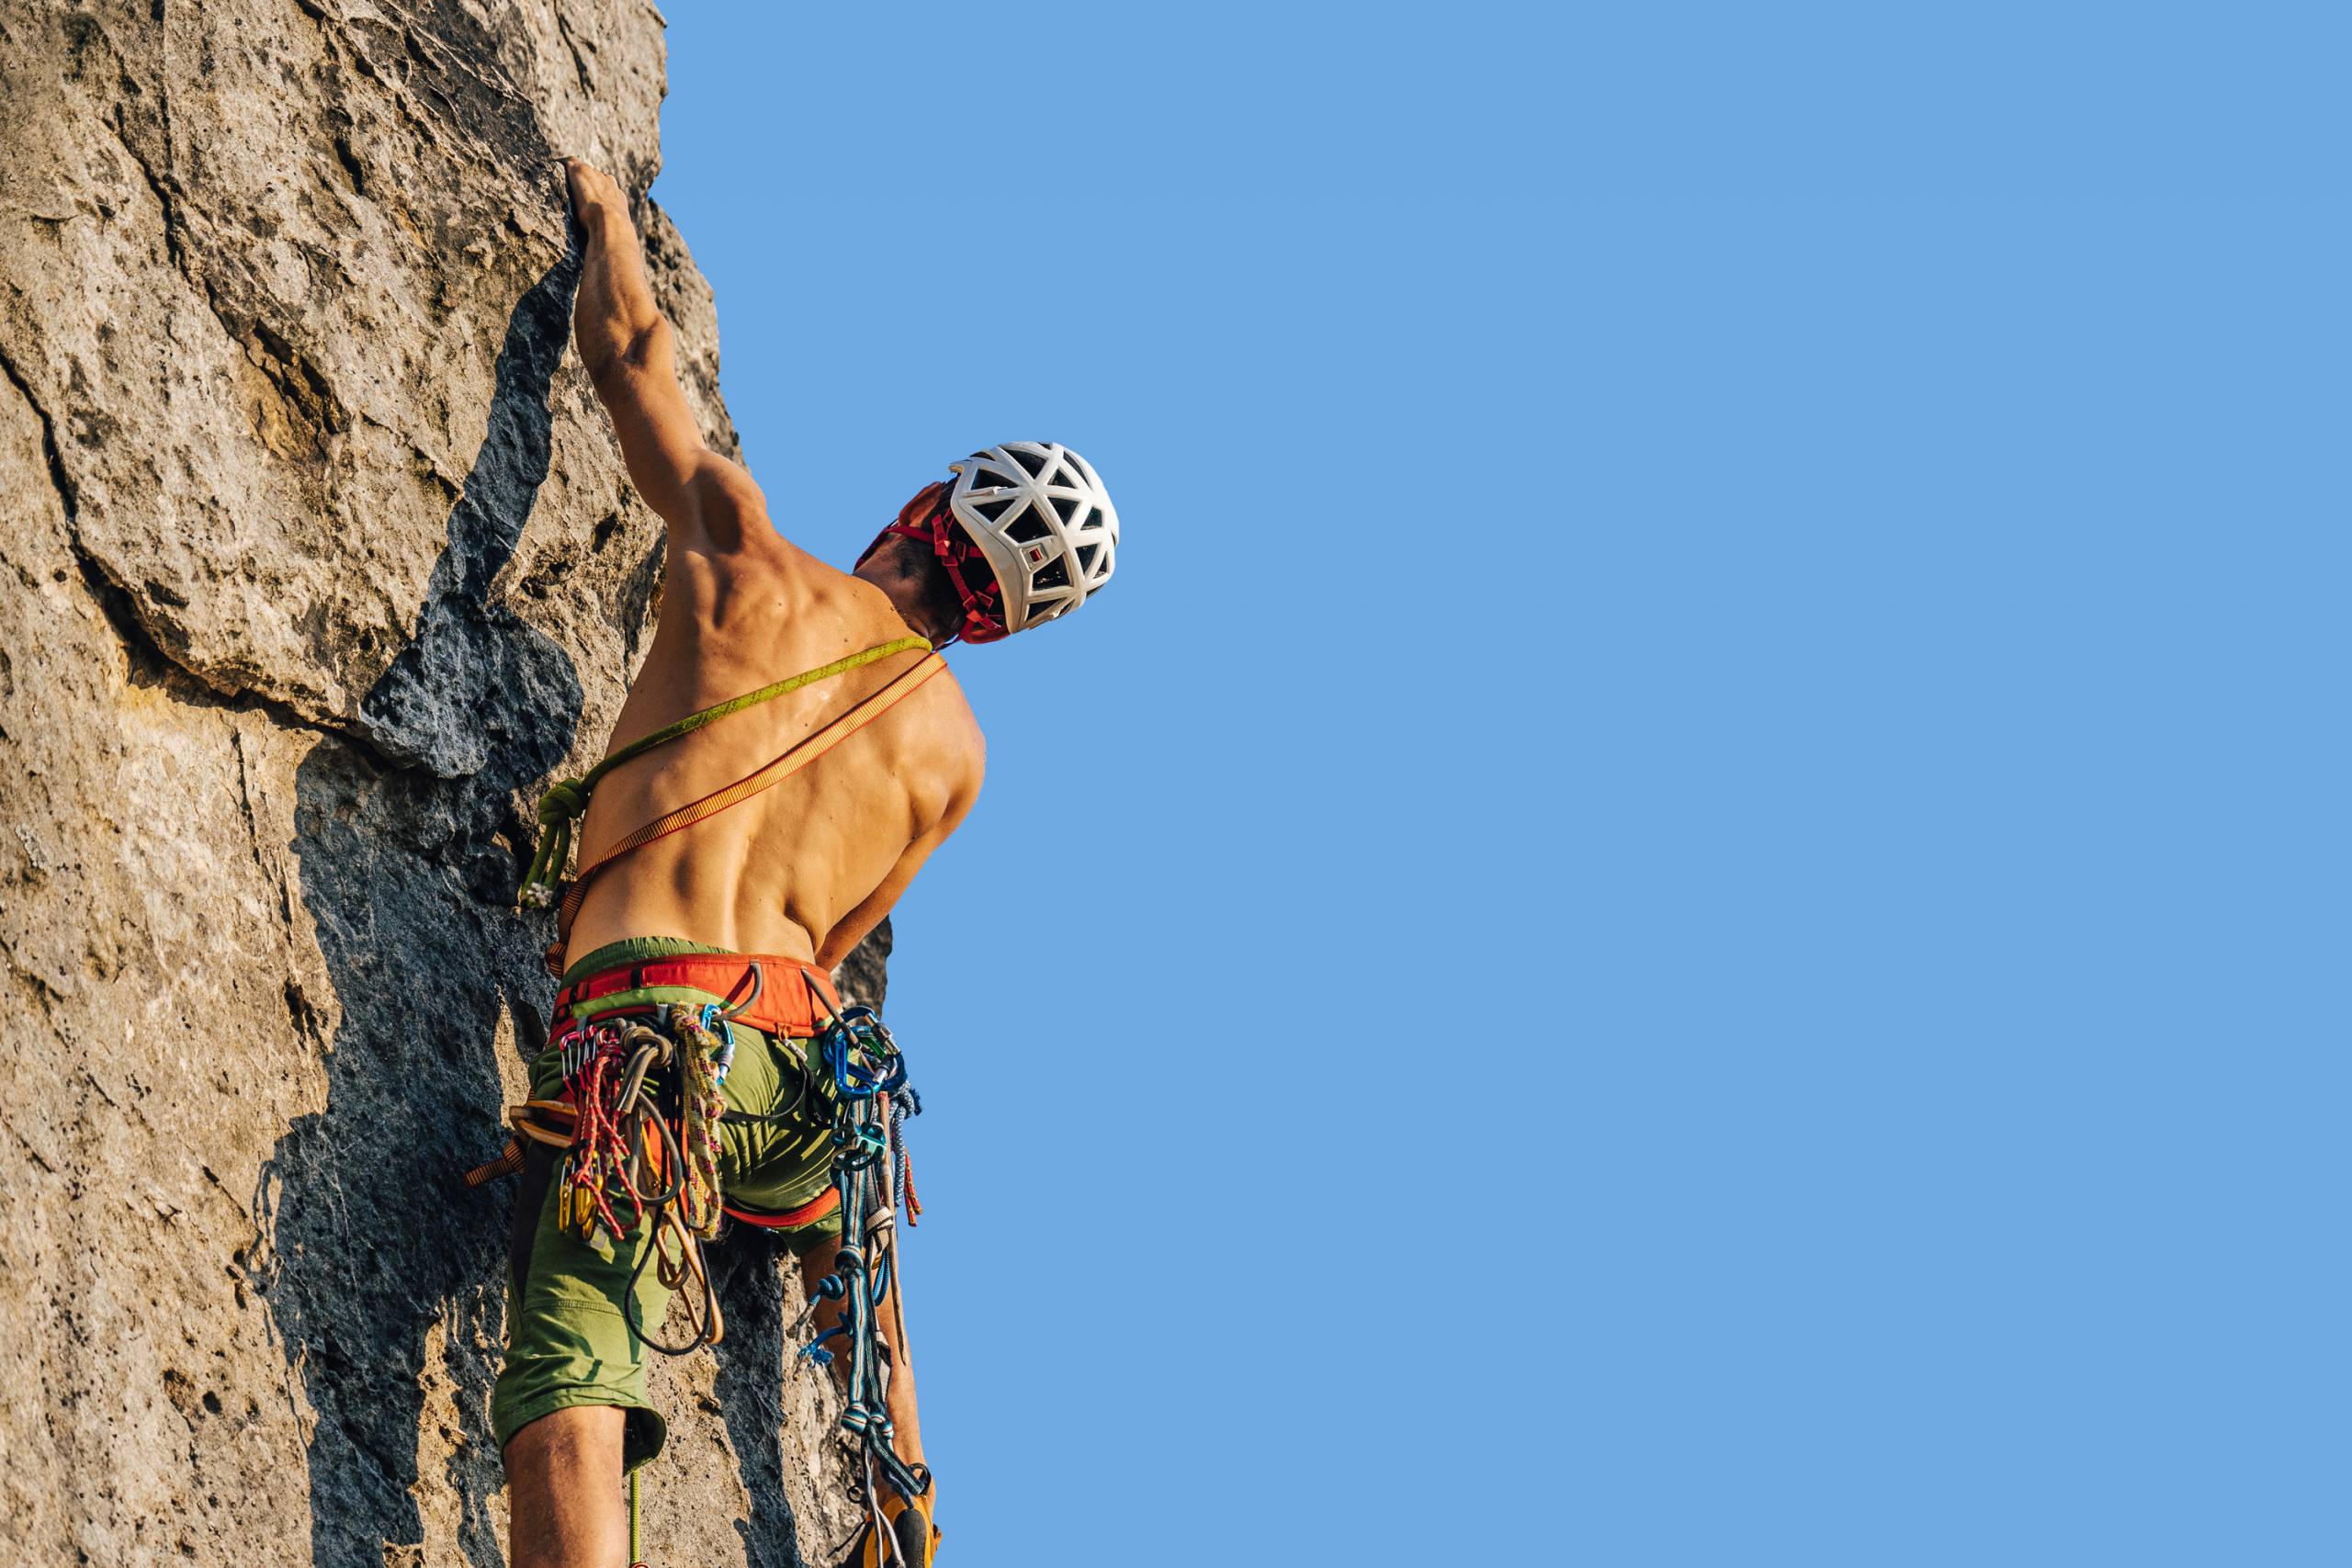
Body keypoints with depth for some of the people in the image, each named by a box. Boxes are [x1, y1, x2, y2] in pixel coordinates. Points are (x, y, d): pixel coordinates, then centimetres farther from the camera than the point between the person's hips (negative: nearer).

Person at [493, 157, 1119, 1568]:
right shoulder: (955, 750, 16)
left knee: (566, 1417, -18)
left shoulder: (746, 559, 7)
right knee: (849, 1236, 41)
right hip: (803, 1049, 5)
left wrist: (604, 210, 36)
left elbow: (630, 346, 17)